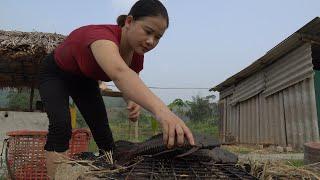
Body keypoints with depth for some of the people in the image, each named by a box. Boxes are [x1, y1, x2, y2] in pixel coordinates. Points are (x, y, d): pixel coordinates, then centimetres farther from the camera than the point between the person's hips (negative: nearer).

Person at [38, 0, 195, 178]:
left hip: (85, 80, 6)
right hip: (55, 74, -5)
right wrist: (160, 109, -81)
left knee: (103, 133, 1)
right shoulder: (102, 35, -42)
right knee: (61, 125, -28)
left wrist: (133, 102, -27)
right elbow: (119, 73, -65)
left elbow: (127, 80, -2)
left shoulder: (136, 55, -20)